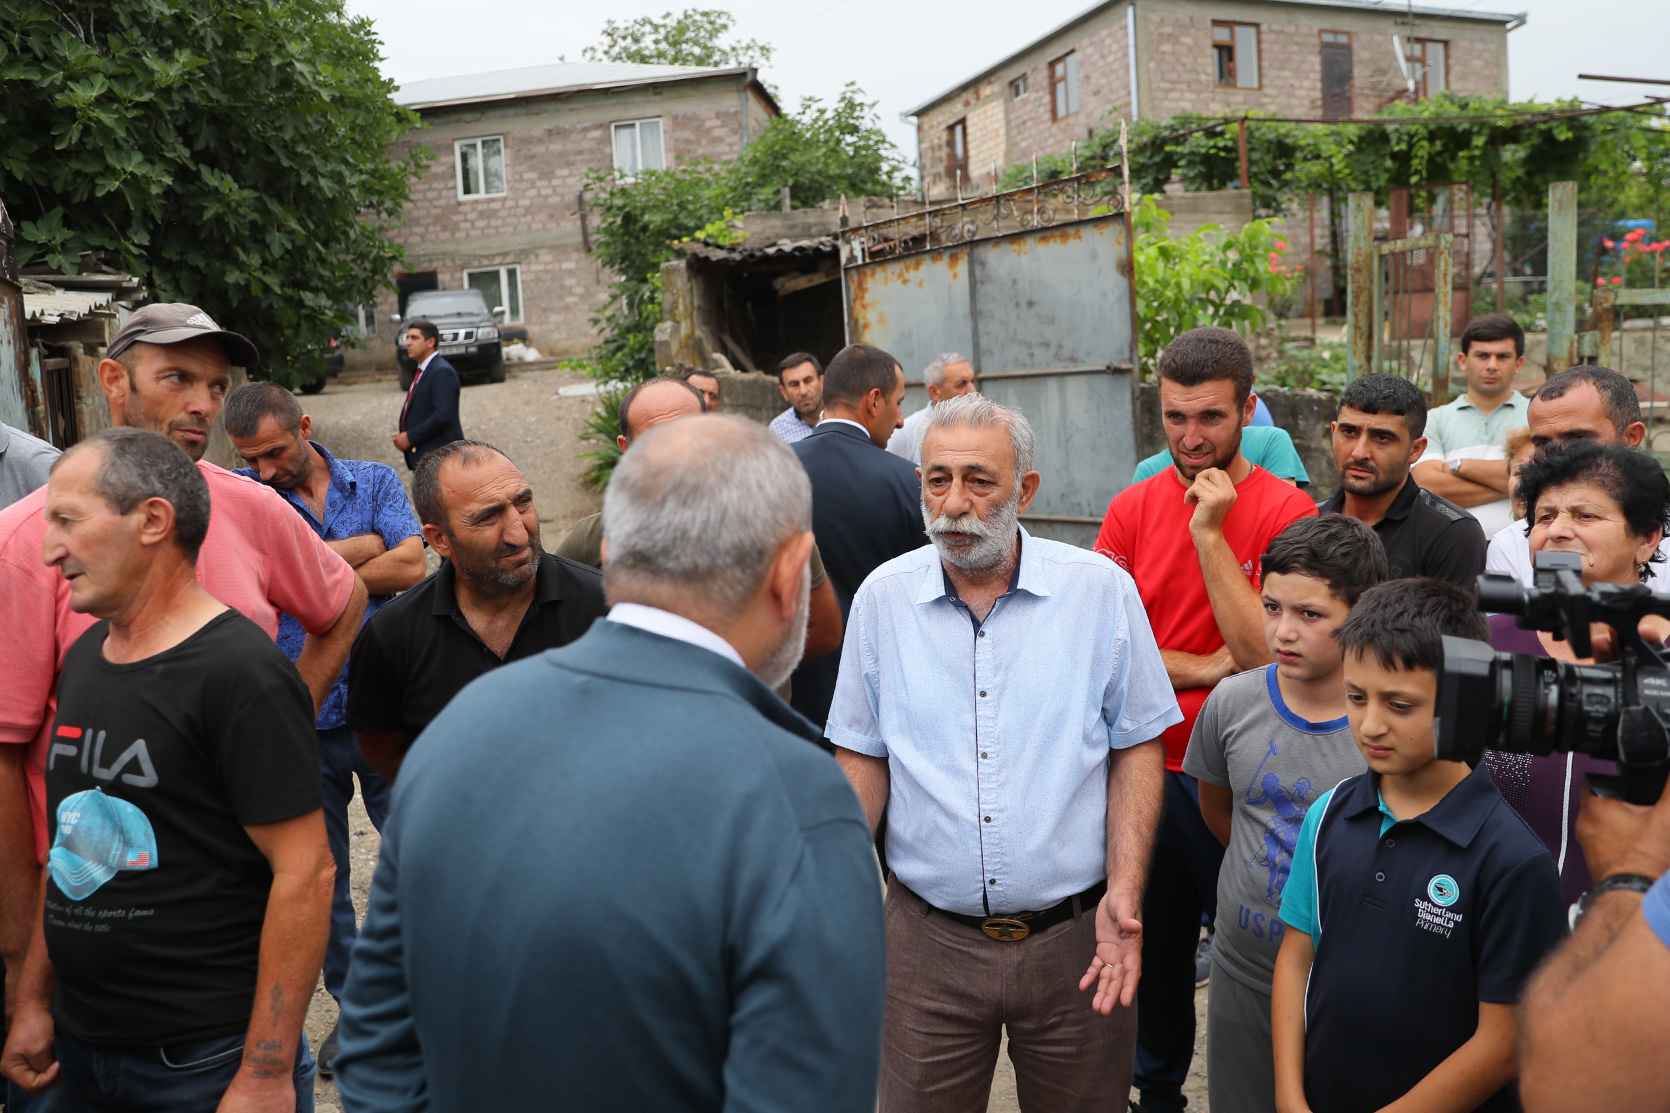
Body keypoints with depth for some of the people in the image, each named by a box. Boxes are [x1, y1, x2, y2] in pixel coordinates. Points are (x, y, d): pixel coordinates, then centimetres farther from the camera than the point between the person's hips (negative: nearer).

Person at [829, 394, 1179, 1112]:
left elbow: (1136, 747, 0)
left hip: (1075, 939, 0)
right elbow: (864, 757, 5)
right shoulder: (883, 597, -1)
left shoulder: (1102, 590, -5)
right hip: (929, 938, 1)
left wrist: (1125, 891, -10)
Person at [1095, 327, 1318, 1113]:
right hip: (1149, 767, 4)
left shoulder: (1285, 511, -10)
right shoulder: (1133, 508, 0)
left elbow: (1264, 653, -19)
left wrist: (1210, 533, -22)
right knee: (1155, 945, 20)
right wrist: (1204, 669, -15)